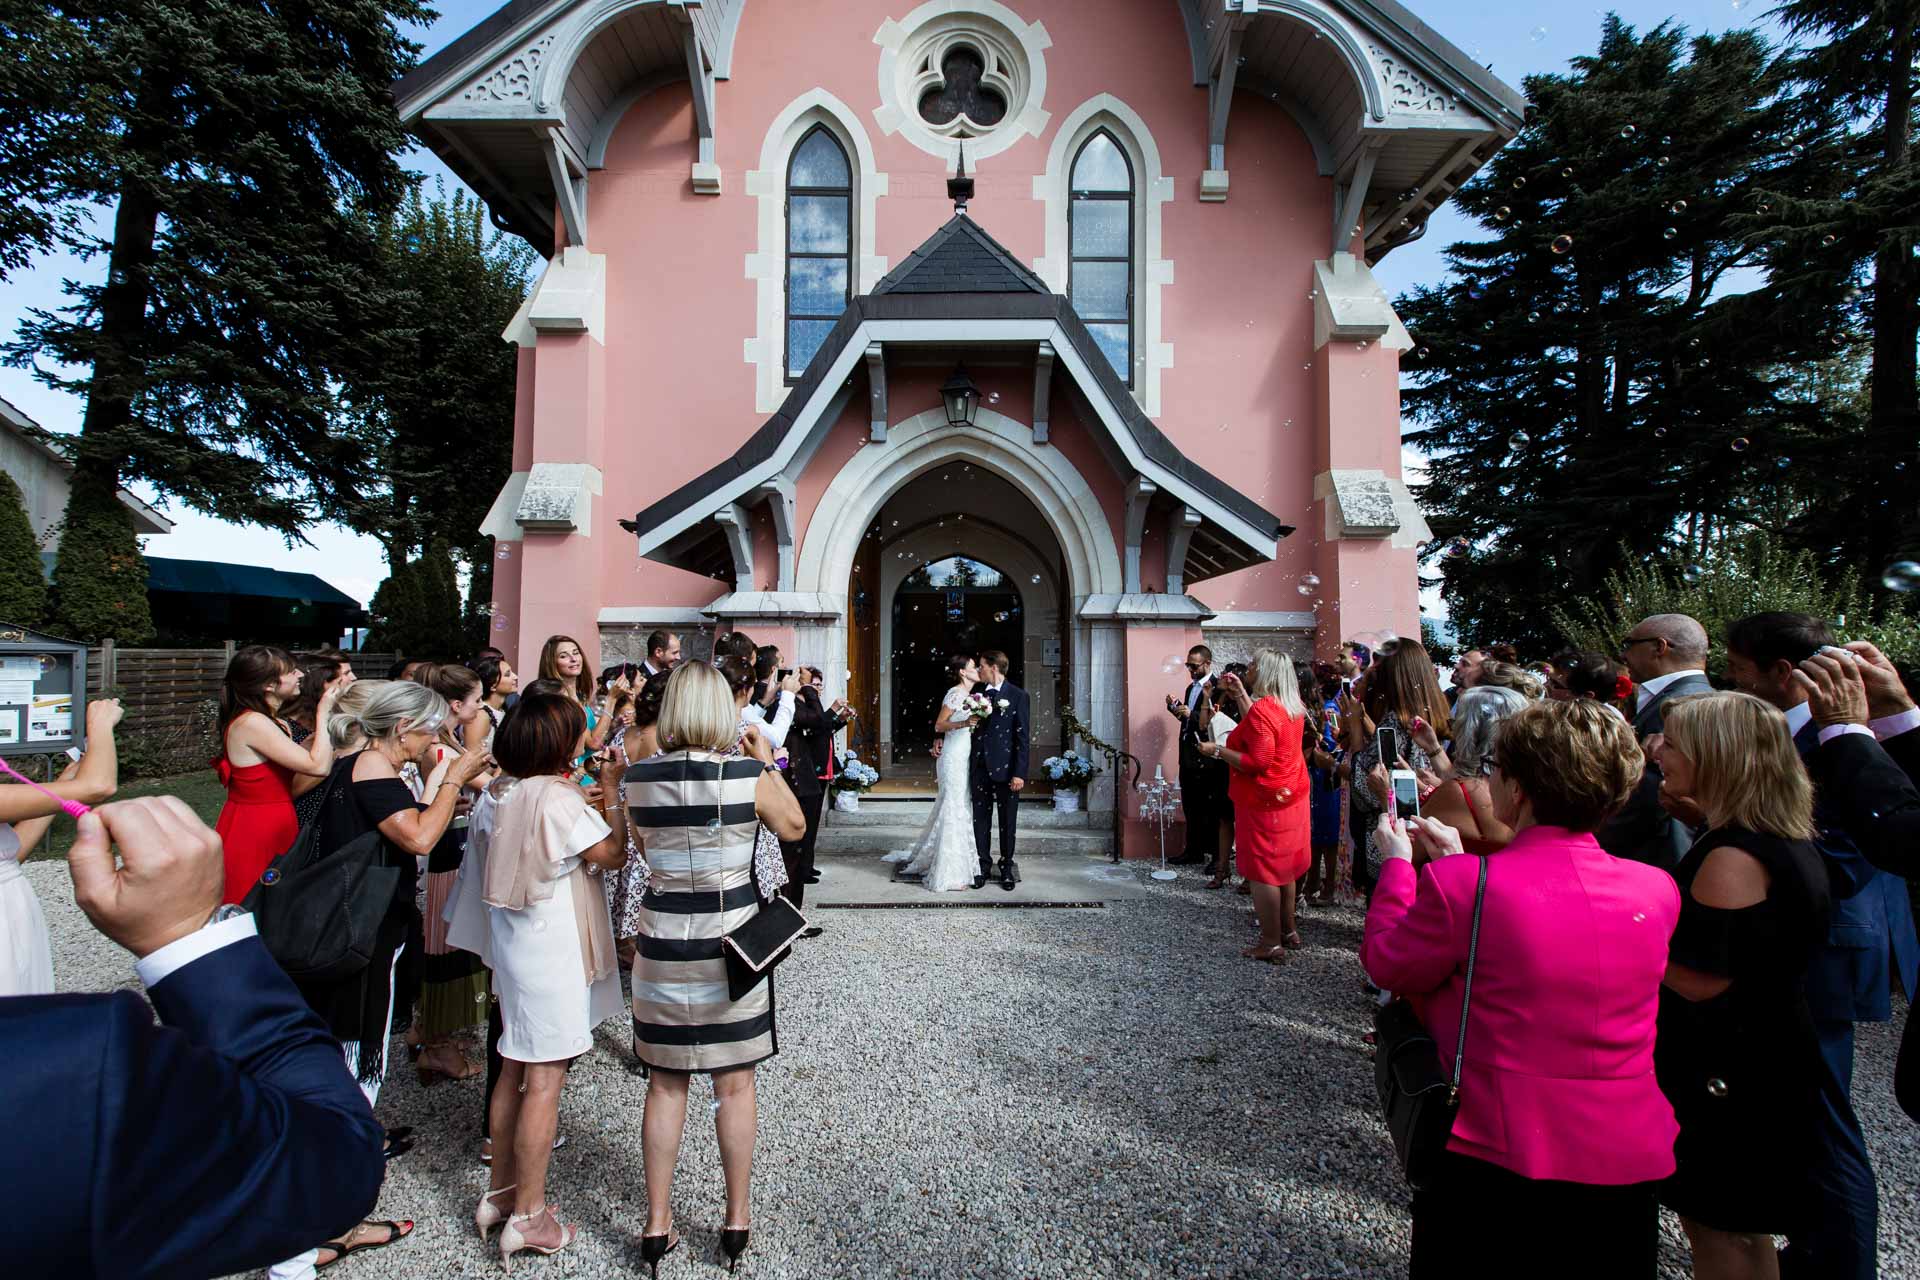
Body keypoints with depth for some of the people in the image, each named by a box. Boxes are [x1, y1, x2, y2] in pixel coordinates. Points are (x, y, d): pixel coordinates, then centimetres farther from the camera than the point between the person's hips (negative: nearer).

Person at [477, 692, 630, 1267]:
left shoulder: (517, 795, 6)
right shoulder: (561, 799, -21)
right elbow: (613, 854, -15)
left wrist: (584, 789, 11)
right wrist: (612, 789, -10)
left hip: (517, 940, 9)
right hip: (552, 948, -9)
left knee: (517, 1069, 18)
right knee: (546, 1078, 0)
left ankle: (499, 1192, 30)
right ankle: (527, 1217, 9)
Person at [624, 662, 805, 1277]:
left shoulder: (638, 778, -7)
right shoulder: (746, 774, -15)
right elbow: (794, 828, 3)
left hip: (661, 943, 2)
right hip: (730, 944, -2)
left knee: (664, 1085, 16)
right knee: (734, 1085, 13)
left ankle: (658, 1226, 26)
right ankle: (737, 1220, 27)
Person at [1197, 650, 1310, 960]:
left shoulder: (1262, 709, -22)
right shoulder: (1292, 707, 5)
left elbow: (1257, 762, -25)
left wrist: (1219, 751, -16)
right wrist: (1241, 694, 22)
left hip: (1265, 801, -9)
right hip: (1291, 797, 9)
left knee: (1262, 871, -1)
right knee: (1283, 867, 18)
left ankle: (1271, 944, 5)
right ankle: (1288, 931, 29)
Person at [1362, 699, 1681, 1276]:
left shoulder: (1459, 883, -23)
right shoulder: (1658, 889, -6)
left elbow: (1386, 963, -6)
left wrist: (1397, 861, 6)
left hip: (1498, 1160, -4)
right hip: (1632, 1161, 5)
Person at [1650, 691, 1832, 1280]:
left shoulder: (1732, 857, -26)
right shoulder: (1788, 839, 5)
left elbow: (1701, 981, -25)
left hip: (1726, 1074, -10)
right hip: (1768, 1059, 10)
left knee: (1716, 1230, 6)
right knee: (1742, 1229, 23)